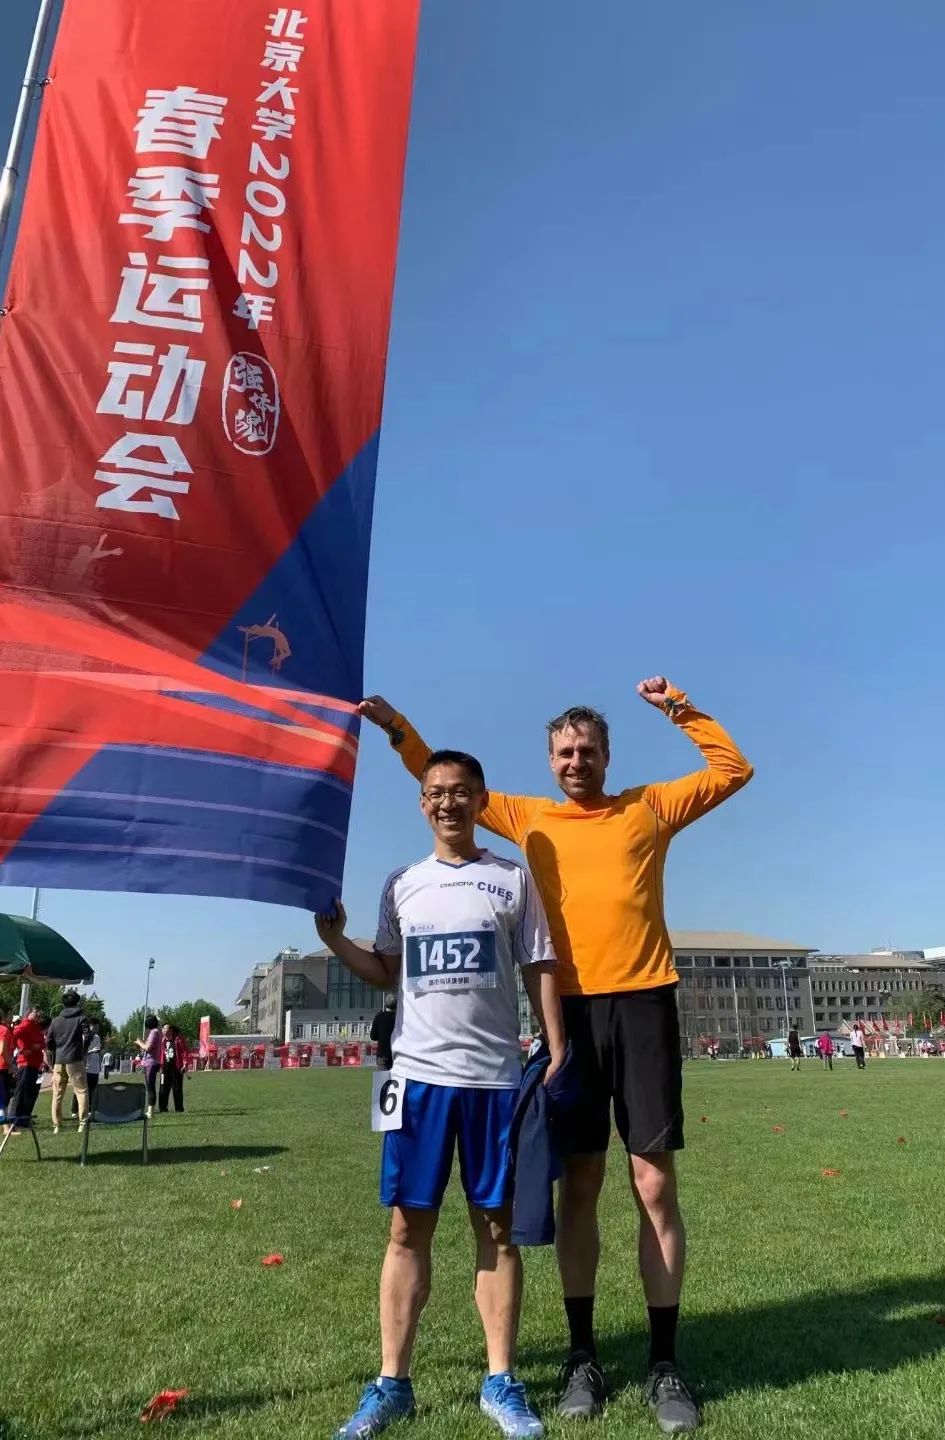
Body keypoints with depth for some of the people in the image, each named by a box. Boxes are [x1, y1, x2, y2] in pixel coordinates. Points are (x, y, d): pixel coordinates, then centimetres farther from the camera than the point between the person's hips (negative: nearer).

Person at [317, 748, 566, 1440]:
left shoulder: (514, 878, 4)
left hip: (497, 1076, -1)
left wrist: (557, 1053, -3)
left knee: (497, 1227, 8)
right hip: (420, 1072, 2)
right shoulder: (403, 884, 9)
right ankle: (391, 1384, 18)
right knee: (409, 1228, 6)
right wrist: (333, 937, 0)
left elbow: (540, 970, 4)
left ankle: (501, 1383, 20)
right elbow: (386, 974, 15)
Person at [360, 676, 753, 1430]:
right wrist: (397, 729, 10)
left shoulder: (649, 808, 9)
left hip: (643, 1005, -1)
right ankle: (583, 1355, 20)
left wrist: (680, 708, 6)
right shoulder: (530, 819, 11)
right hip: (570, 1011, 1)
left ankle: (665, 1364, 15)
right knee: (580, 1185, 8)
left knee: (655, 1185, 3)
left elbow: (734, 770, 14)